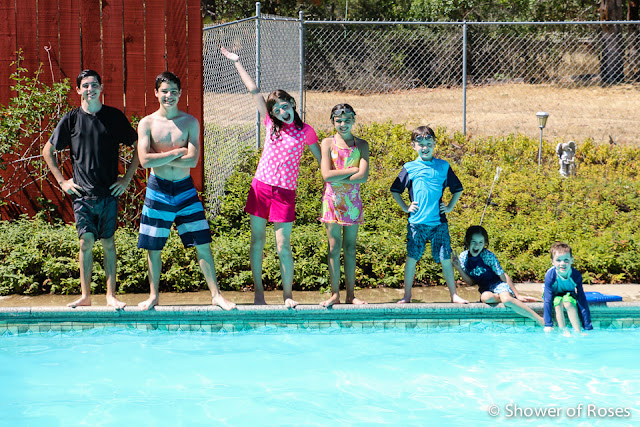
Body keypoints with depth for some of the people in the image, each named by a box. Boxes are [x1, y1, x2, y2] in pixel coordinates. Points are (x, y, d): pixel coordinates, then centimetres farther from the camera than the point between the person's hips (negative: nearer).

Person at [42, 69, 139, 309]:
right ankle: (85, 296, 3)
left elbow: (137, 147, 11)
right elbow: (47, 151, 12)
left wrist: (127, 178, 4)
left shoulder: (115, 117, 3)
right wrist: (62, 181, 6)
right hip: (82, 193, 0)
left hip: (109, 192, 0)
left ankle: (111, 295, 7)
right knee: (86, 242, -4)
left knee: (108, 243, 3)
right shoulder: (71, 119, 3)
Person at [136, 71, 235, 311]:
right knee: (153, 247, 6)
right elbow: (145, 160, -13)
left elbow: (192, 161, -9)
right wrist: (177, 152, -12)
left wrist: (159, 158, -12)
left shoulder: (190, 122, 2)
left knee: (202, 244, -1)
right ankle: (153, 296, 21)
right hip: (158, 190, -1)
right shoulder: (147, 124, -1)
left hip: (185, 188, 1)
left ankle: (216, 295, 6)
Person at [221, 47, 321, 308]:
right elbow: (254, 91, 6)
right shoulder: (270, 123, 6)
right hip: (261, 188, 3)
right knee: (257, 241, 5)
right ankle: (258, 291, 13)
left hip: (285, 193, -3)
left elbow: (320, 157, 11)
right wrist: (236, 62, 8)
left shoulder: (305, 131, 1)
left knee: (283, 247, -4)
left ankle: (288, 295, 6)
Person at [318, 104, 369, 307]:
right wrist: (353, 170, -10)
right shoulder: (327, 143, 1)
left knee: (350, 248, 4)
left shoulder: (361, 145, 5)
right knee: (334, 247, -1)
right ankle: (335, 294, 3)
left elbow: (363, 176, -9)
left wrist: (338, 177, -12)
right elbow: (327, 175, -11)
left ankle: (351, 294, 8)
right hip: (332, 199, -1)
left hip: (352, 200, 1)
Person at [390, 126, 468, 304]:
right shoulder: (410, 168, 3)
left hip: (439, 222, 1)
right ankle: (407, 295, 11)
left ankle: (454, 294, 11)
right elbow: (395, 190, 13)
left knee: (445, 259, 2)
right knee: (412, 258, 1)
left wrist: (450, 207, 9)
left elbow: (457, 189, 18)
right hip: (417, 222, -1)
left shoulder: (443, 166, 7)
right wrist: (405, 208, 6)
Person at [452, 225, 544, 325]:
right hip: (485, 289, 3)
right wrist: (459, 268, -13)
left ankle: (540, 320, -37)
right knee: (485, 297, -38)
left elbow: (503, 276, -10)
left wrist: (517, 295, -10)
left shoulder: (488, 256, -14)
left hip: (499, 285, -3)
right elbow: (471, 283, 3)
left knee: (506, 300, -38)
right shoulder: (463, 257, -4)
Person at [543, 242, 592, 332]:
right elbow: (547, 300, -30)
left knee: (568, 302, -33)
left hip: (569, 295, 0)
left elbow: (582, 299, -25)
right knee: (558, 302, -33)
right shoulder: (550, 275, -32)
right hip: (555, 296, 0)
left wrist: (588, 326, -26)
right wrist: (548, 325, -33)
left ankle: (578, 332, -31)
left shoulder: (576, 275, -28)